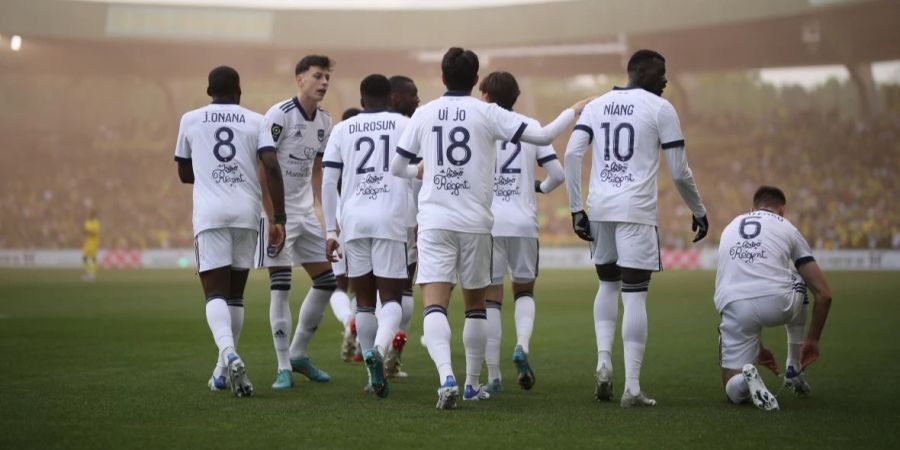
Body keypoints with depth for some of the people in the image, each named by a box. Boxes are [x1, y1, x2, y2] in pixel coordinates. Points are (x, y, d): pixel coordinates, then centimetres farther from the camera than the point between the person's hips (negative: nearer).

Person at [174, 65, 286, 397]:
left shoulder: (190, 120, 11)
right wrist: (279, 218, -3)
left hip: (210, 213, -1)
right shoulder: (256, 122, 8)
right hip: (247, 212, 1)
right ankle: (223, 370, 18)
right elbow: (272, 168, -4)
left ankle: (229, 355, -31)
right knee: (235, 294, 13)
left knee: (215, 293, -6)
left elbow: (185, 174, 20)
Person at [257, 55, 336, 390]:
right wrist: (272, 219, -22)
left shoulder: (324, 121, 8)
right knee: (281, 289, -7)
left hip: (305, 212, 7)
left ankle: (298, 354, 21)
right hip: (277, 211, -7)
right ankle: (283, 368, 0)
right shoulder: (279, 115, -14)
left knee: (327, 281, 7)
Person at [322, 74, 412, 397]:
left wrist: (330, 231, 10)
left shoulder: (342, 130, 12)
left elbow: (328, 182, 7)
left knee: (364, 301, 11)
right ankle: (378, 349, -27)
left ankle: (375, 376, 10)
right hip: (391, 219, -2)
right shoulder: (405, 126, 8)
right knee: (391, 297, 1)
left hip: (354, 219, 2)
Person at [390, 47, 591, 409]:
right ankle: (472, 383, 24)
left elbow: (396, 167, 12)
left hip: (433, 220, 0)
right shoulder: (488, 114, 0)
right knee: (475, 304, 16)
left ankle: (446, 376, -30)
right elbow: (542, 136, -4)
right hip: (475, 221, 0)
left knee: (434, 305, -8)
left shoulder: (424, 114, 6)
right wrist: (574, 111, 13)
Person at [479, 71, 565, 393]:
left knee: (490, 297, 4)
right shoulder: (532, 128, 7)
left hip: (487, 223, -2)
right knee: (524, 290, 19)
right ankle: (522, 346, -8)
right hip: (523, 222, 2)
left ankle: (493, 376, 2)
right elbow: (558, 175, 5)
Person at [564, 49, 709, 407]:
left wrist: (576, 209, 4)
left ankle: (604, 362, 7)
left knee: (608, 284, 23)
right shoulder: (660, 109, 1)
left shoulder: (597, 105, 13)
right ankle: (632, 387, -4)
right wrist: (699, 213, 14)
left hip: (599, 208, 4)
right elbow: (679, 173, 0)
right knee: (635, 294, -3)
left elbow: (572, 153, 1)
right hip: (636, 210, -4)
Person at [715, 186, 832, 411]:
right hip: (776, 303, -1)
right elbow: (824, 294, 15)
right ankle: (795, 369, 37)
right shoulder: (788, 229, 20)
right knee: (798, 282, 38)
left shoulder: (730, 227, 31)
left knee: (734, 392, 18)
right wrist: (813, 340, 28)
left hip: (734, 308, 2)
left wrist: (756, 346, 38)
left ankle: (746, 378, -20)